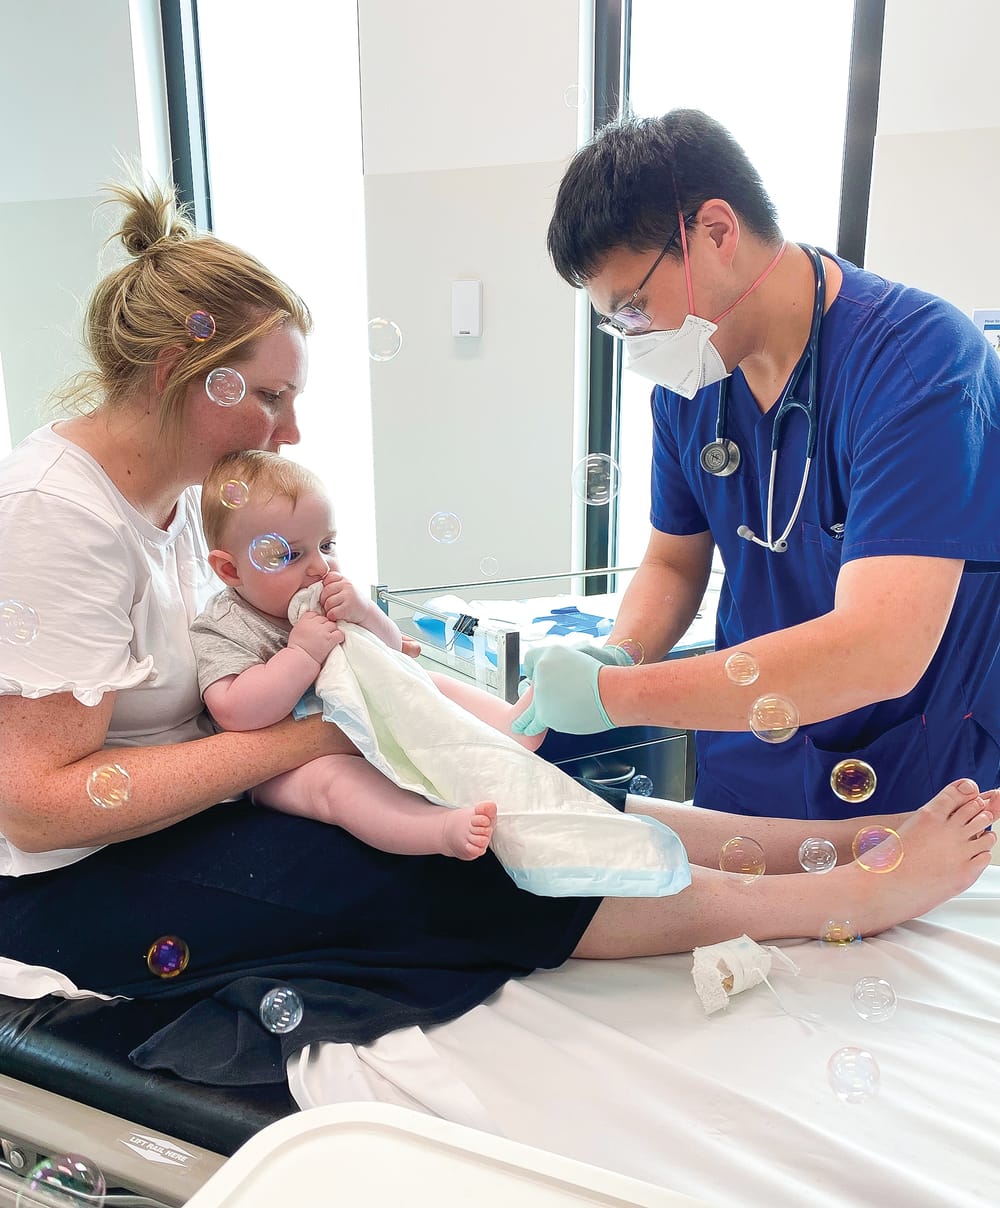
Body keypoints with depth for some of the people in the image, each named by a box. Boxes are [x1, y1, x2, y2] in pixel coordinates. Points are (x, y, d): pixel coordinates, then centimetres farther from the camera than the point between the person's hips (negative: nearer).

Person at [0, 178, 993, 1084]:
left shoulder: (175, 486, 5)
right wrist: (304, 737, -24)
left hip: (194, 810, 8)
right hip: (81, 885, -8)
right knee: (465, 879, -23)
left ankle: (850, 839, -9)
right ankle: (848, 896, -17)